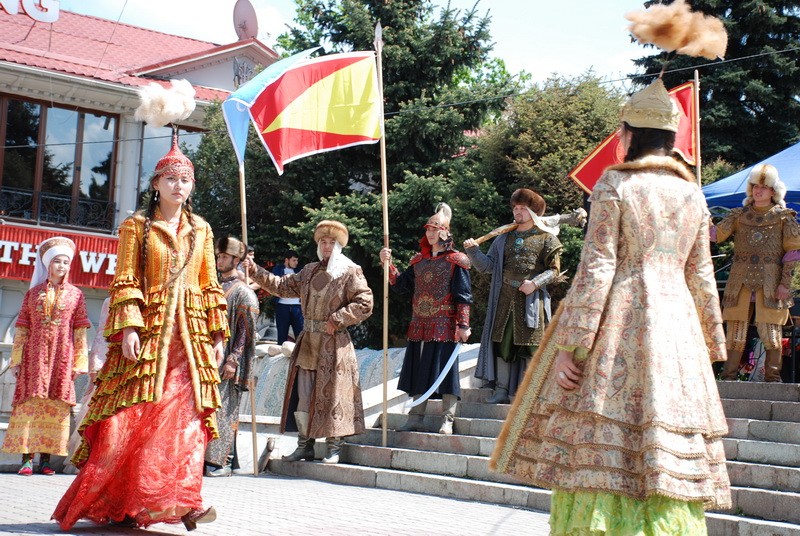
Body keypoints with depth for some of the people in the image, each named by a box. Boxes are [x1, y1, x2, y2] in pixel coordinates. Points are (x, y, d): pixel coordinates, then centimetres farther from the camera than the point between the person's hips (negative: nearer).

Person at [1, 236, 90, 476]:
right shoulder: (33, 293, 10)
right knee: (31, 403, -4)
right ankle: (27, 458, -3)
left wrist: (79, 362, -1)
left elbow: (80, 330, 5)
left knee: (55, 406, -2)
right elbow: (22, 328, 8)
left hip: (61, 357, 0)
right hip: (34, 356, 0)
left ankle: (45, 458, 3)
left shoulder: (75, 294, 8)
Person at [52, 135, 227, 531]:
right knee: (136, 416, -4)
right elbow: (125, 281, -2)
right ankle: (118, 503, 6)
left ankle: (181, 501, -13)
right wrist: (128, 327, -13)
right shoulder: (137, 226, 5)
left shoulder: (201, 230, 14)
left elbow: (211, 287, 14)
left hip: (190, 334, 3)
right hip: (147, 331, -2)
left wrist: (218, 334, 8)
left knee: (186, 416, -8)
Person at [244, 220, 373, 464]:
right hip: (307, 341, 6)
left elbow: (364, 304, -11)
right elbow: (283, 286, 19)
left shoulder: (350, 272, -4)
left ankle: (334, 447, 5)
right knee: (301, 395, 7)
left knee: (332, 394, -3)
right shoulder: (309, 271, 15)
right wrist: (256, 272, 11)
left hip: (333, 344, -6)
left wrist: (337, 319, -15)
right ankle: (305, 444, 16)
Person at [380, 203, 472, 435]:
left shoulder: (456, 261, -2)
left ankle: (447, 422, 1)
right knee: (418, 370, 7)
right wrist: (388, 264, -2)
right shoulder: (419, 260, 14)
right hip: (419, 325, 6)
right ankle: (415, 419, 14)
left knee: (444, 369, -4)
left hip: (444, 326, -6)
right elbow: (401, 285, 10)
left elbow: (463, 296, -6)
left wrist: (463, 325, -13)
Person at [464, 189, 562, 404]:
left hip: (531, 299, -4)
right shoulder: (504, 238, 16)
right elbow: (487, 265, 9)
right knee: (502, 342, 5)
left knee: (530, 345, -3)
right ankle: (501, 389, 12)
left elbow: (554, 270, 0)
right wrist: (473, 250, -8)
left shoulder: (546, 238, 4)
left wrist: (535, 283, -15)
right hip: (504, 298, 4)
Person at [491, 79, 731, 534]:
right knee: (670, 456, 5)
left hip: (618, 320, -5)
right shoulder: (693, 193, 11)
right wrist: (712, 343, 21)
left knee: (601, 450, -4)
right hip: (676, 325, 5)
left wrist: (571, 343, -11)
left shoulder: (614, 183, -4)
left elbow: (597, 266, -11)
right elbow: (701, 276, 12)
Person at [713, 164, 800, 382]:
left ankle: (772, 379, 4)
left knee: (770, 332, -4)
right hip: (740, 281, 2)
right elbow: (717, 233, 0)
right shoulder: (739, 215, 13)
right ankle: (728, 378, 5)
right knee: (735, 333, 1)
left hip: (770, 282, -2)